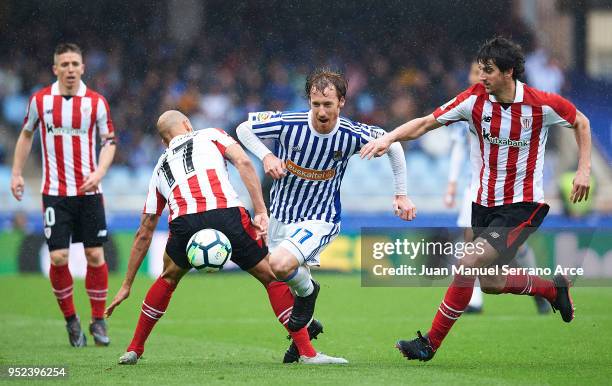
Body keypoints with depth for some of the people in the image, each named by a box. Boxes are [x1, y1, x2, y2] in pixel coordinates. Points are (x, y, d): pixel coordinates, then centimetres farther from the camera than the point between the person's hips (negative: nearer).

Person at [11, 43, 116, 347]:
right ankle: (70, 320, 11)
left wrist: (98, 173, -12)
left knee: (95, 255, -2)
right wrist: (17, 173, 11)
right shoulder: (40, 100, 2)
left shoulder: (96, 102, 0)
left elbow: (109, 141, 5)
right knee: (59, 258, -7)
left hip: (89, 191, 0)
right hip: (55, 193, 0)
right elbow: (26, 135, 16)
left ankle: (98, 320, 13)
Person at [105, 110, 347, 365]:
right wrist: (261, 212, 2)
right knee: (271, 276, 14)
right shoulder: (210, 135, 28)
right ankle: (307, 352, 9)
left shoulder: (160, 168, 35)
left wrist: (127, 285, 42)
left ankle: (134, 350, 34)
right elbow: (243, 162, 6)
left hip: (184, 224, 3)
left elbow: (144, 234, 37)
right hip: (226, 215, -3)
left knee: (168, 279, 32)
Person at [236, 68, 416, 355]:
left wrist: (401, 194, 4)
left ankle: (307, 291, 2)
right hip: (281, 215, 3)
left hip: (320, 221, -3)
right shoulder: (288, 124, -19)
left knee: (281, 264, -29)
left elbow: (392, 143, 2)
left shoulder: (352, 135, -18)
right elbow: (244, 128, -3)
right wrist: (266, 156, -20)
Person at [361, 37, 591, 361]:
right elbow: (425, 123, -8)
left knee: (469, 265, -19)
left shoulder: (542, 104, -13)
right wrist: (389, 137, -24)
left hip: (521, 204, -5)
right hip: (483, 202, 5)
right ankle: (553, 289, 39)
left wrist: (584, 169, -3)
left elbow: (581, 122, 5)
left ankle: (430, 343, -9)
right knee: (490, 283, 11)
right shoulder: (474, 99, -8)